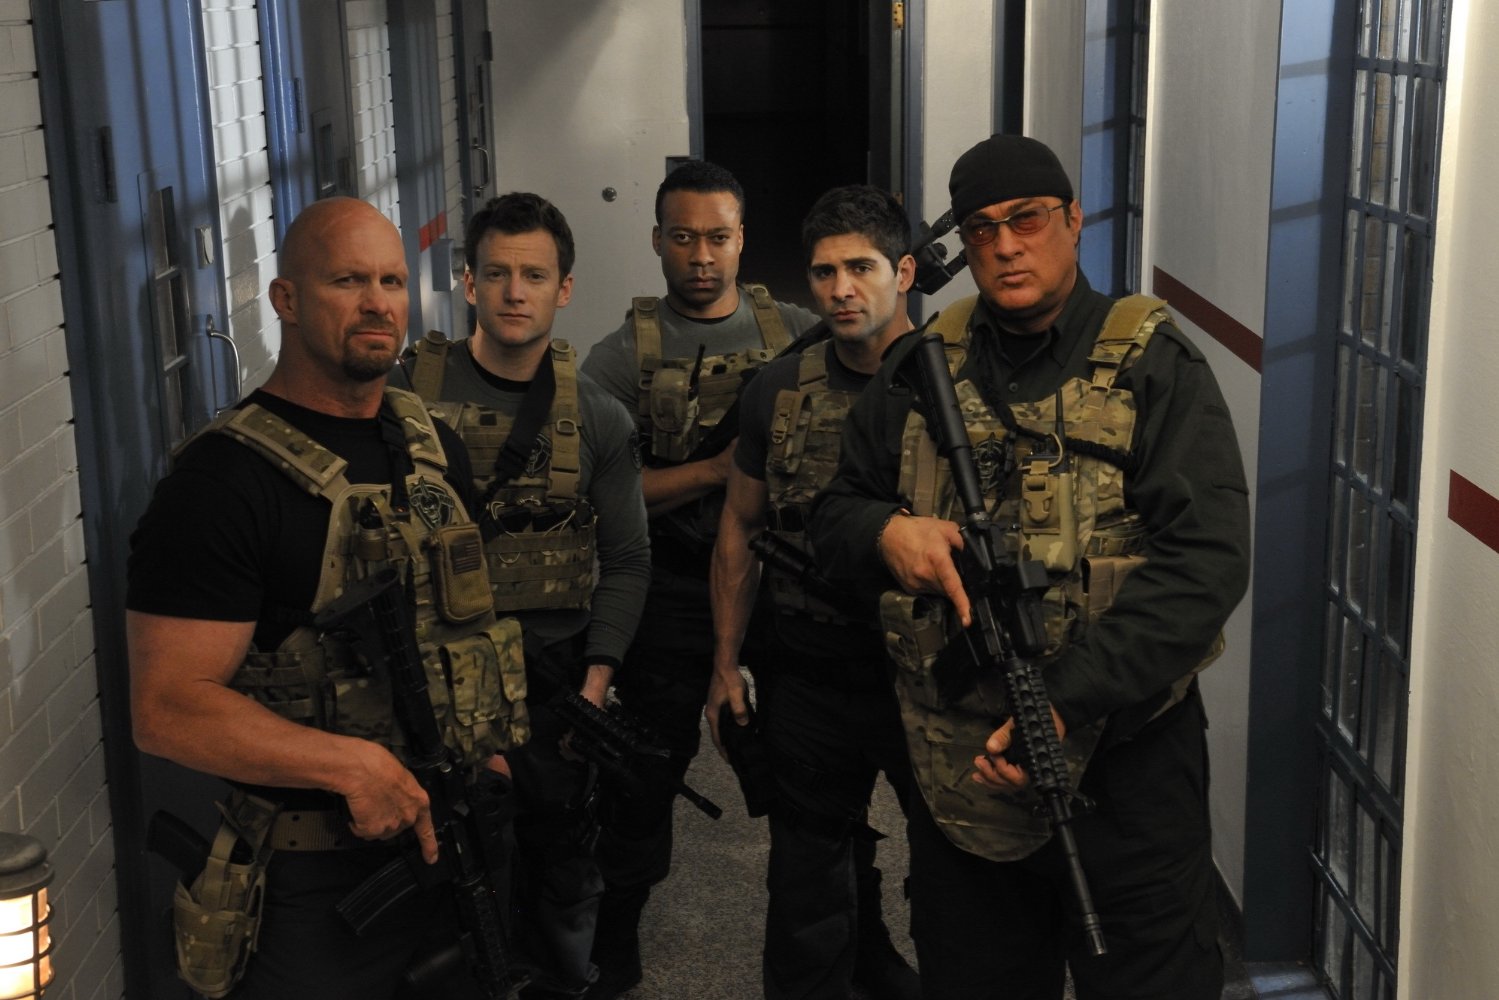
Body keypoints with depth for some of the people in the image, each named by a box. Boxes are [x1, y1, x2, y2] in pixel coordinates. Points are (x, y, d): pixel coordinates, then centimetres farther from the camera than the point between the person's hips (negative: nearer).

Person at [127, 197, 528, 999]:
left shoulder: (436, 448, 6)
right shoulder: (221, 479, -16)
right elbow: (167, 708, -21)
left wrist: (492, 748, 4)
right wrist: (354, 765, -28)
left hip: (460, 846, 7)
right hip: (316, 888, -6)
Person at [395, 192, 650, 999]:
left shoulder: (598, 418, 2)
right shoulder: (410, 393, -3)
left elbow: (624, 561, 4)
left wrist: (596, 680, -5)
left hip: (554, 670, 2)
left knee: (562, 856, 14)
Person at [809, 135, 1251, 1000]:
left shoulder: (1153, 366, -6)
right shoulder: (924, 370, 7)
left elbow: (1207, 560, -16)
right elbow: (835, 515, 15)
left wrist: (1071, 700, -26)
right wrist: (882, 533, -11)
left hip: (1124, 765, -4)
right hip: (959, 767, 4)